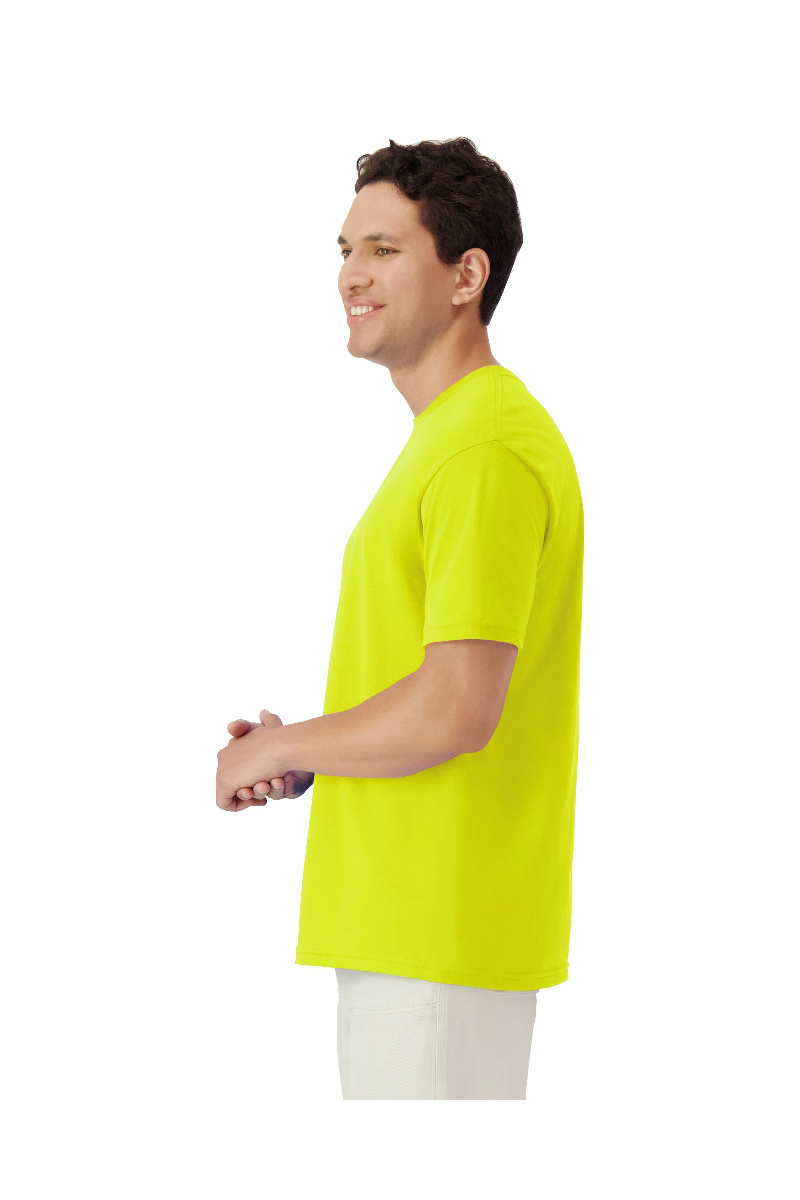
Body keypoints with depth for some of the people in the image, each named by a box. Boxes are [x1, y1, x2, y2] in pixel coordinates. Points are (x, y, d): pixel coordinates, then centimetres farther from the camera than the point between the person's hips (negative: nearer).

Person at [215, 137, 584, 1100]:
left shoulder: (489, 454, -17)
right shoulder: (443, 439, 17)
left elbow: (456, 710, -24)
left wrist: (275, 750, -9)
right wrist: (309, 760, 8)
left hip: (441, 935, -10)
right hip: (403, 920, 10)